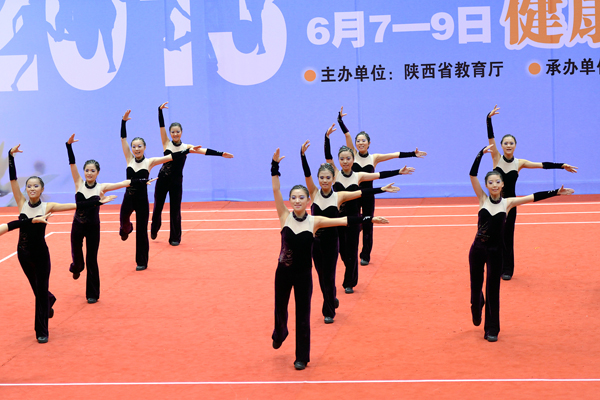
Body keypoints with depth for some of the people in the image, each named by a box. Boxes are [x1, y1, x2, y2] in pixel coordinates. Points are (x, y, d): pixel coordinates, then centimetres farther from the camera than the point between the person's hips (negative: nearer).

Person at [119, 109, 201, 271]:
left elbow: (171, 157, -8)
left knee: (142, 231, 3)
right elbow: (123, 139, -2)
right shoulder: (129, 159, 2)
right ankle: (126, 229, 44)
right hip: (128, 198, 2)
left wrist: (188, 150, -16)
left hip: (142, 199, -2)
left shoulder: (149, 162, -3)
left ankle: (142, 262, 14)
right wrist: (124, 121, -9)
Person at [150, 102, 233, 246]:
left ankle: (175, 238, 11)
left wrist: (221, 154, -11)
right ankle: (154, 230, 33)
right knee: (158, 207, 8)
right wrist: (160, 110, -16)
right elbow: (161, 126, -6)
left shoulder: (186, 147, 3)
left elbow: (204, 151, -3)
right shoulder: (166, 143, 1)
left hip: (176, 181, 0)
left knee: (175, 210, 1)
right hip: (163, 179, 0)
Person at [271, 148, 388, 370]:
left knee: (303, 316, 4)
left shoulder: (314, 222, -5)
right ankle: (279, 334, 50)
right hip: (283, 272, 1)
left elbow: (344, 220, -7)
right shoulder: (285, 217, -6)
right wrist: (275, 165, -22)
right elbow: (276, 190, -14)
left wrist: (369, 219, -12)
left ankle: (302, 357, 15)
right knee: (280, 309, 16)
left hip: (303, 274, -1)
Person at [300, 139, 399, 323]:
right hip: (315, 239, 2)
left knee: (329, 275, 3)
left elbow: (362, 193, -7)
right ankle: (332, 302, 36)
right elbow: (307, 174, -12)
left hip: (331, 240, -2)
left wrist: (382, 189, -14)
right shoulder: (314, 193, -2)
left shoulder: (339, 196, -4)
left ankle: (329, 311, 16)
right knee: (321, 275, 13)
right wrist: (303, 155, -25)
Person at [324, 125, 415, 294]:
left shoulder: (358, 176, 0)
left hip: (353, 218, 0)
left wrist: (399, 172, -8)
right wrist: (327, 136, -24)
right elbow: (328, 156, -13)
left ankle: (349, 283, 18)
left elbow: (380, 175, -2)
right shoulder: (335, 174, -2)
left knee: (351, 251, 4)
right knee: (342, 251, 8)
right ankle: (351, 278, 31)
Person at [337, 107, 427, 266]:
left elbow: (396, 155, 0)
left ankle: (366, 255, 17)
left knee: (367, 226, 7)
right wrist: (340, 119, -17)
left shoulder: (374, 158, 1)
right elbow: (347, 134, -10)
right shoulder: (353, 154, -1)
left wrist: (413, 154, -3)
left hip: (368, 196, 1)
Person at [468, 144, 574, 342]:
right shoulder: (482, 199, -1)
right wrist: (481, 153, -19)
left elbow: (534, 197, -3)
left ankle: (492, 329, 11)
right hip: (477, 249, 1)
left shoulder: (508, 203, 0)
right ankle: (476, 315, 42)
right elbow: (472, 175, -11)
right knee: (476, 286, 11)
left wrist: (556, 192, -10)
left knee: (492, 289, 1)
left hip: (495, 251, -1)